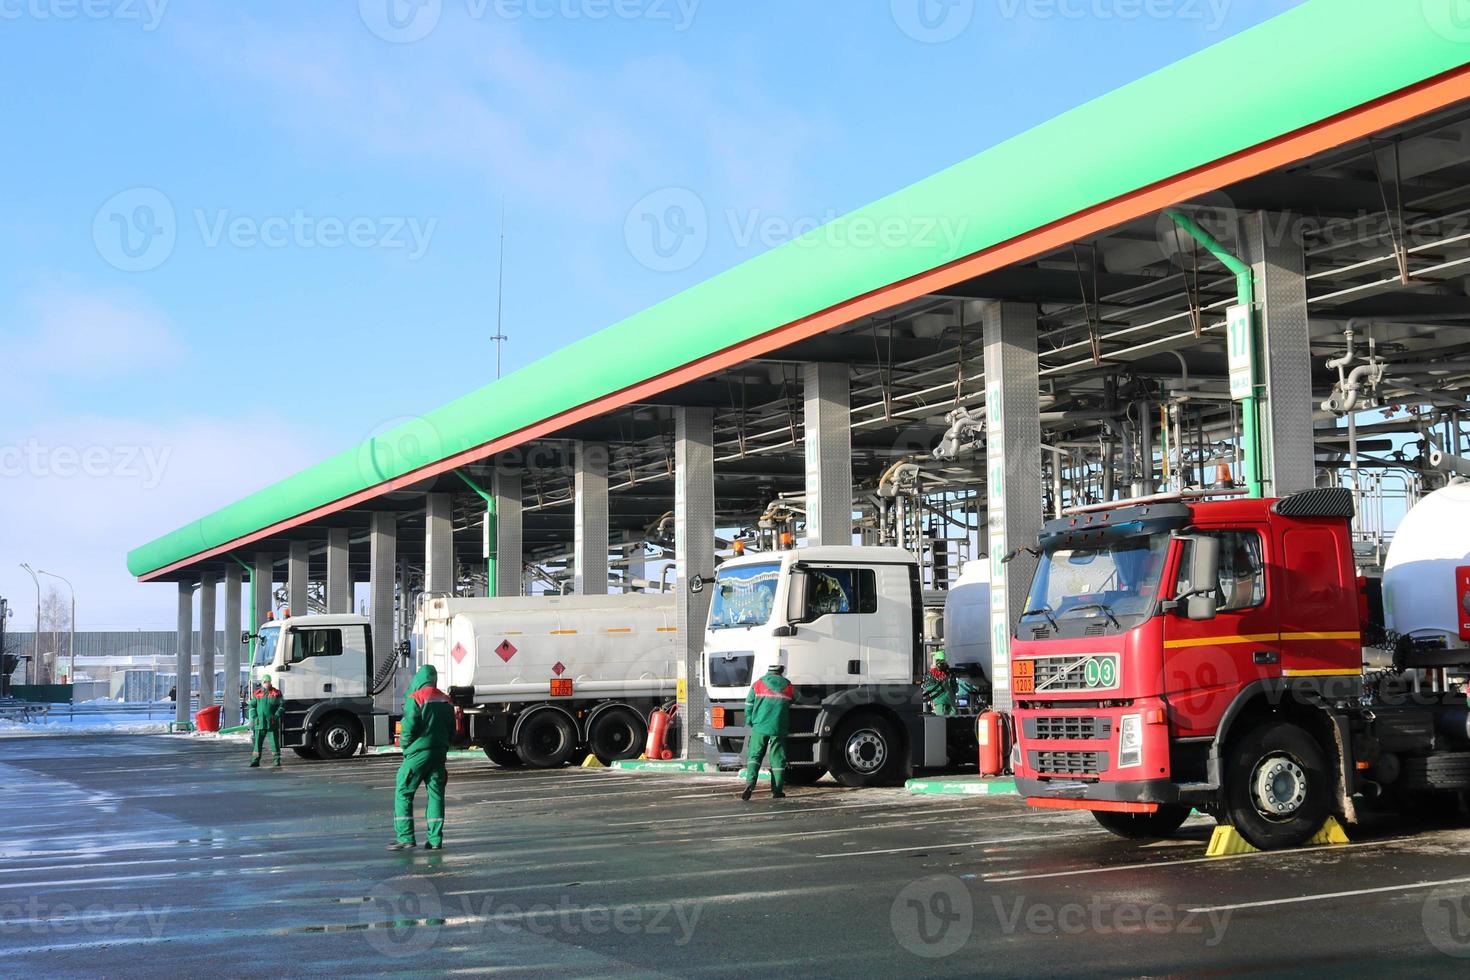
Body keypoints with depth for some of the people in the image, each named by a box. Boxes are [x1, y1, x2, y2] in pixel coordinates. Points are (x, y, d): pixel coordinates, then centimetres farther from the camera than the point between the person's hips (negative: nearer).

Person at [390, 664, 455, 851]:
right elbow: (452, 730, 13)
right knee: (436, 795, 9)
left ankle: (405, 837, -6)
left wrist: (405, 747, 1)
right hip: (439, 753, 6)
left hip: (418, 753, -6)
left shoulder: (415, 698, -9)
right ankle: (435, 839, 7)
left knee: (403, 793, 1)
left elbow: (409, 728, -14)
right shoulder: (445, 700, 11)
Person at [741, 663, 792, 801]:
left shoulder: (757, 685, 0)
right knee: (777, 759, 7)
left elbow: (749, 705, 2)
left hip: (759, 727, 0)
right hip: (779, 729, 0)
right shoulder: (788, 687, 3)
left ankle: (750, 782, -16)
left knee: (754, 756, 5)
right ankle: (776, 791, 7)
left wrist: (750, 722, 17)